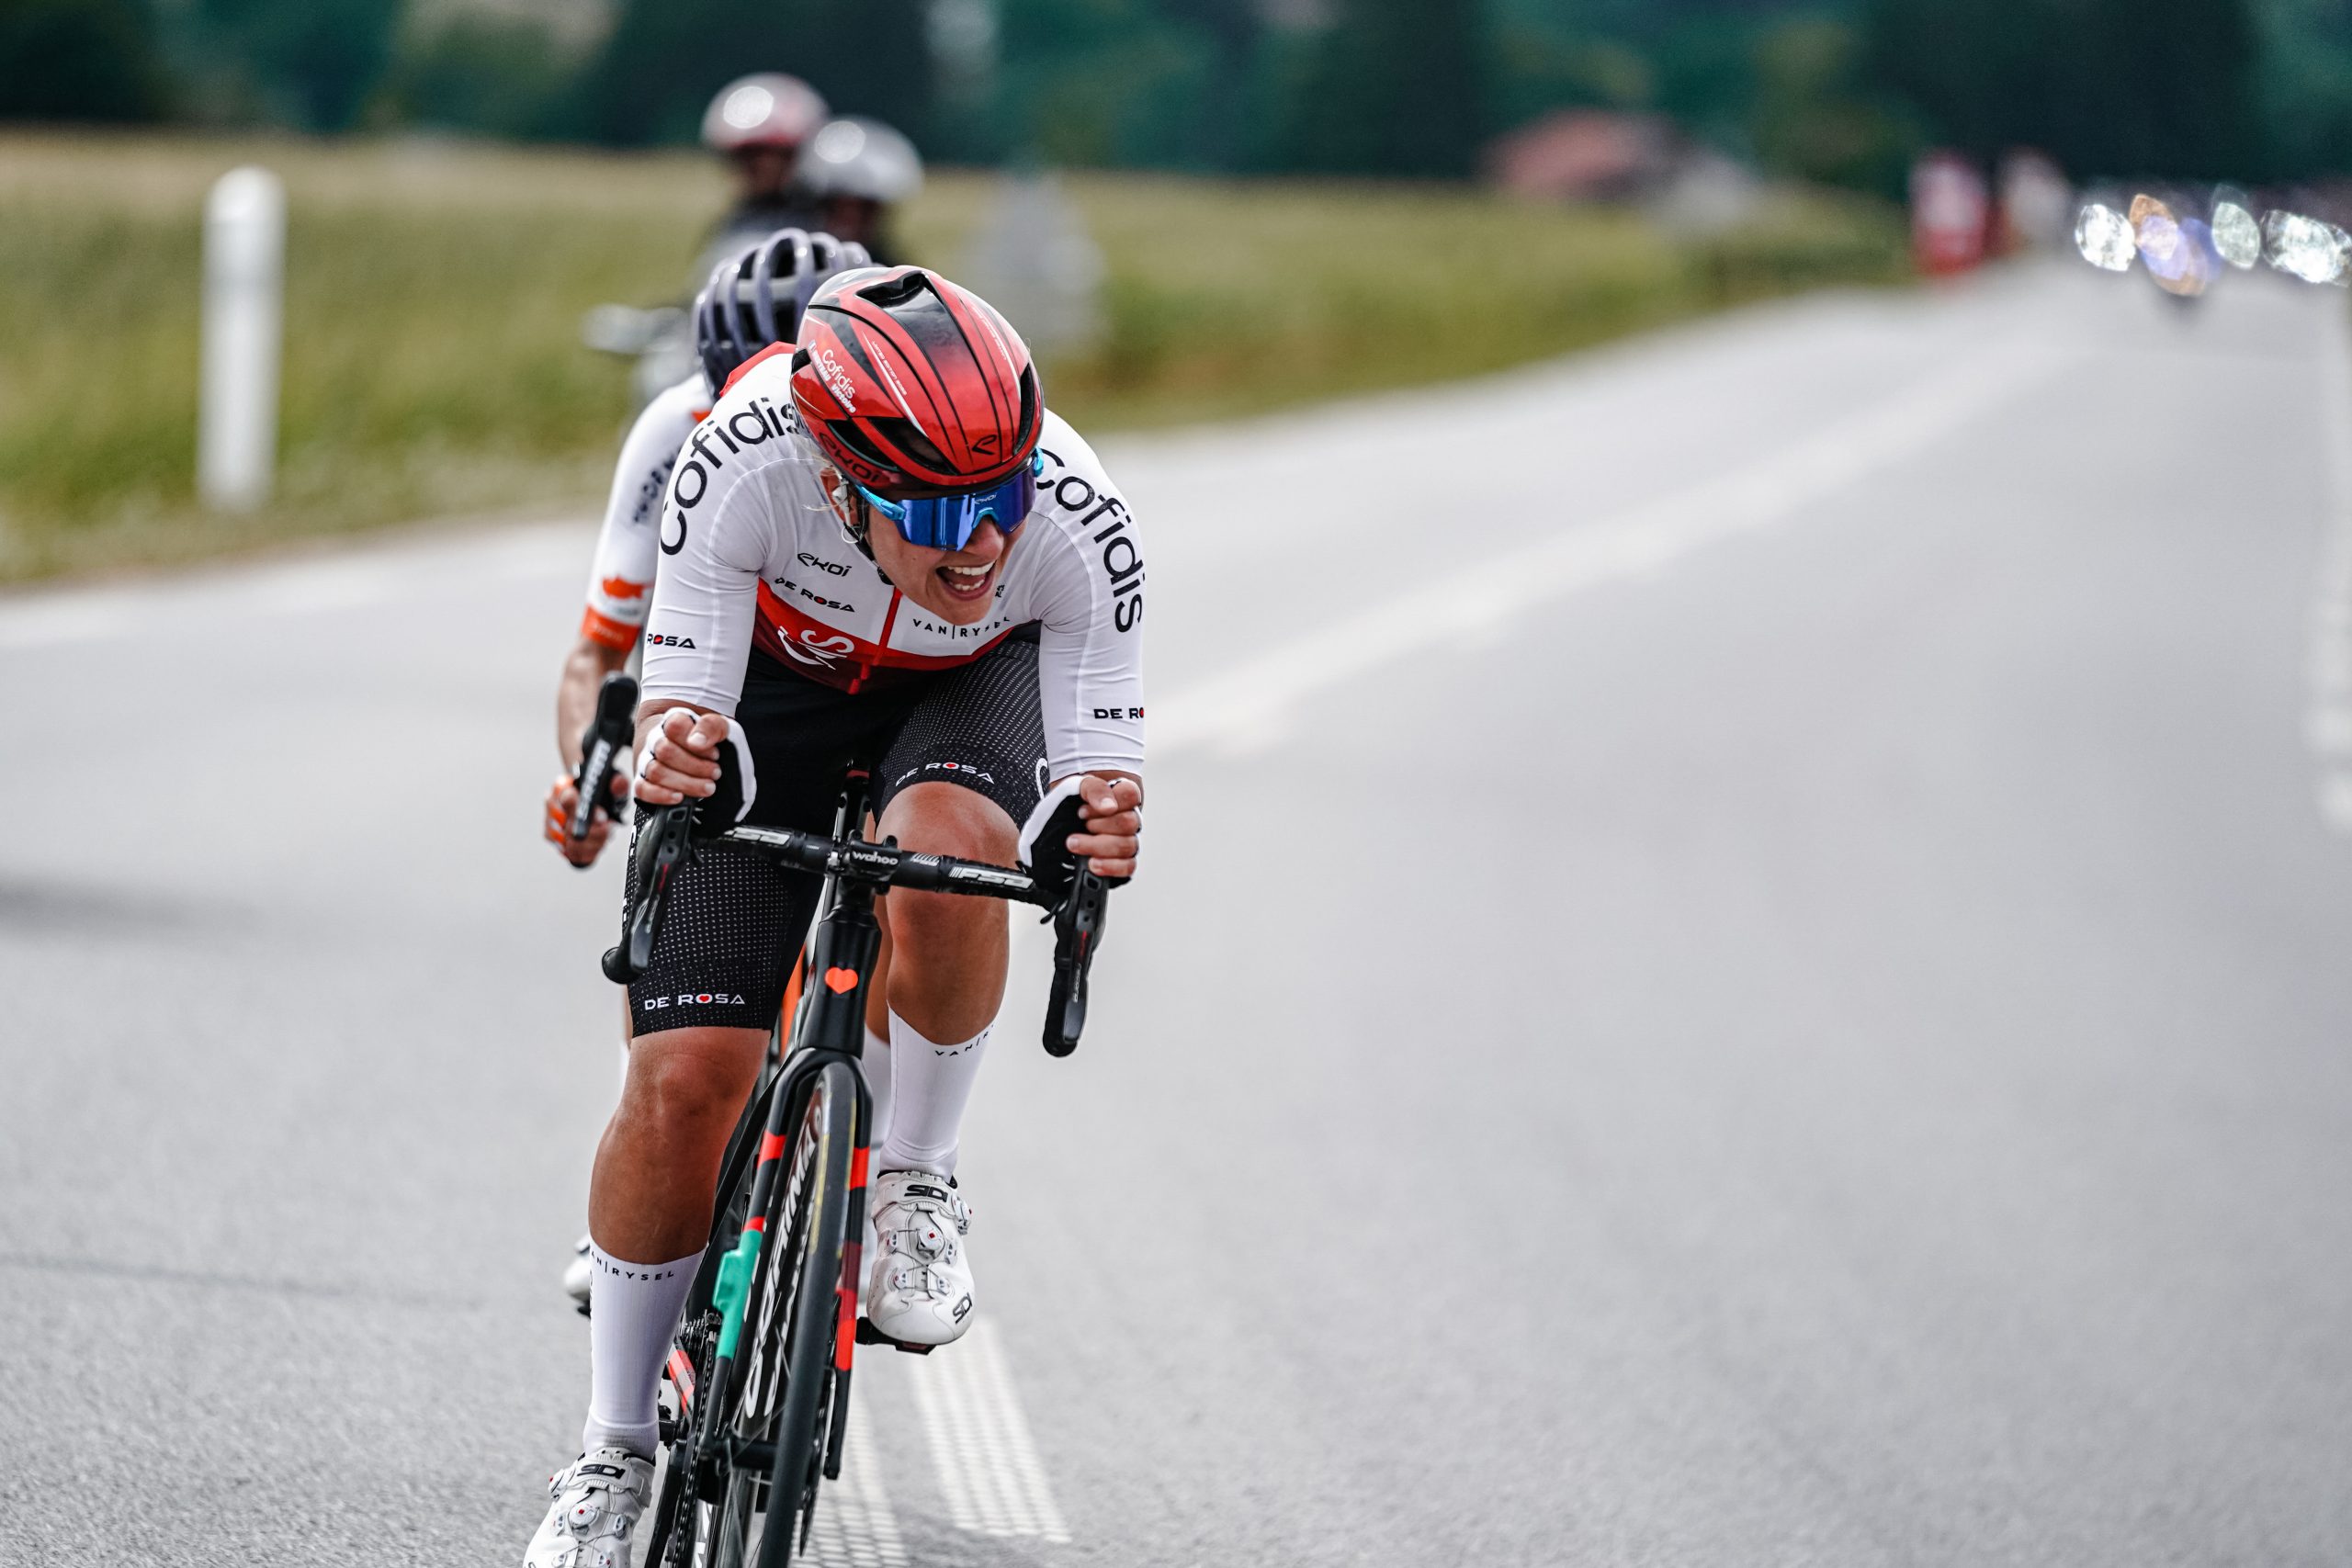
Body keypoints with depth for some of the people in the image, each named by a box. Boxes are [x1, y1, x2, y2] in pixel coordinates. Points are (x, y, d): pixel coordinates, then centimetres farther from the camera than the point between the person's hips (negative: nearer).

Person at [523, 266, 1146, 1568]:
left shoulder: (1076, 523, -35)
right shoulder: (743, 460, -37)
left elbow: (1094, 784, -27)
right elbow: (676, 705, -28)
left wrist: (1097, 835, -50)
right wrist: (664, 758, -51)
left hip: (970, 687, 0)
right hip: (775, 682, 0)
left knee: (940, 841, -37)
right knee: (686, 1077, -11)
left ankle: (916, 1182, -12)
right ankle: (614, 1448, 8)